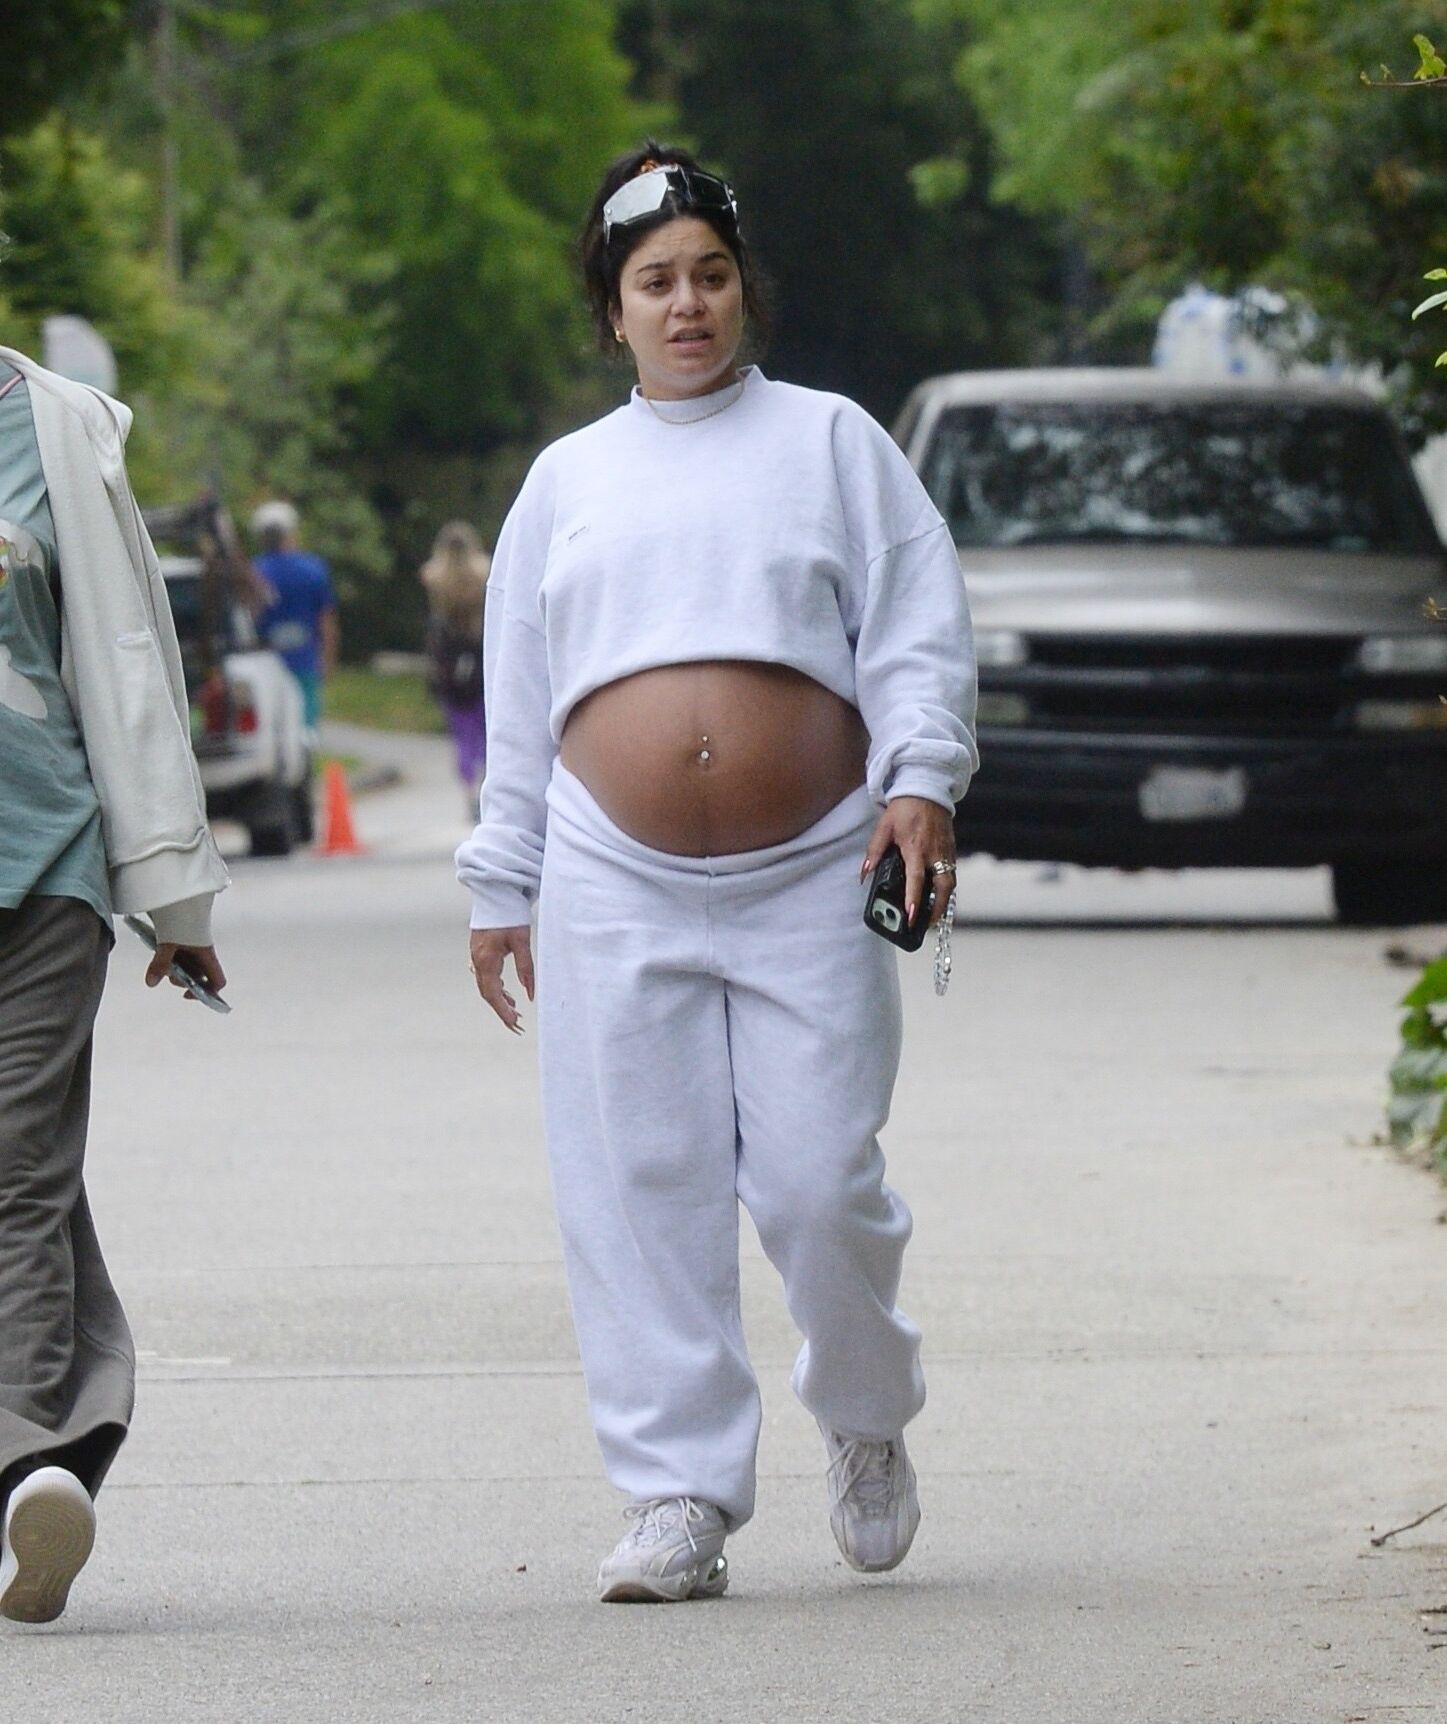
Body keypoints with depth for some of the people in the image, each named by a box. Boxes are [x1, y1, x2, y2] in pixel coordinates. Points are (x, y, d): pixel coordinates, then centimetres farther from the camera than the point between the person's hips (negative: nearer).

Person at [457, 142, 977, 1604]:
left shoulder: (831, 442, 11)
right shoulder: (569, 479, 17)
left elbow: (918, 630, 6)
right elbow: (517, 697, 19)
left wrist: (920, 778, -10)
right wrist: (501, 881, 14)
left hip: (810, 879, -2)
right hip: (618, 890, 2)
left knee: (819, 1182, -7)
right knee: (641, 1194, -4)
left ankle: (866, 1421, 20)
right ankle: (679, 1496, 2)